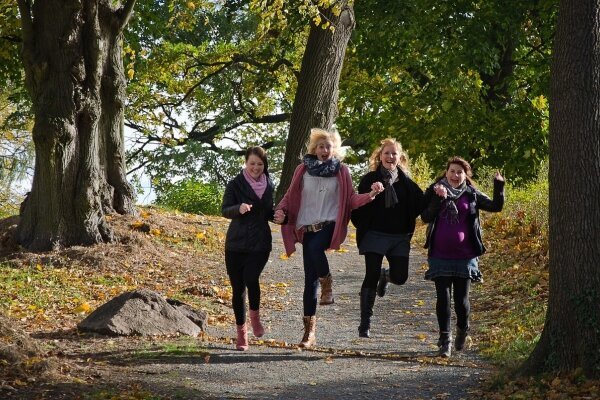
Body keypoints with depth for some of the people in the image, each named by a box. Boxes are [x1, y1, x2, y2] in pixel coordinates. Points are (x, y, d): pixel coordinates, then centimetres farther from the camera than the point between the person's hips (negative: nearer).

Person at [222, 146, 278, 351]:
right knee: (238, 288, 3)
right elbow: (225, 210, -11)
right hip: (236, 244, -1)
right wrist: (239, 209, -32)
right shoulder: (235, 185, -1)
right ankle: (241, 331, 18)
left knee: (251, 279, -23)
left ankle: (255, 315, 2)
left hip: (260, 244, 1)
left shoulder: (269, 186, 9)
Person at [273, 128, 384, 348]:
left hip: (329, 225, -2)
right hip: (307, 227, 2)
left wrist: (371, 194, -12)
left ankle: (327, 284, -8)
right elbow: (290, 196, 10)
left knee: (315, 248, -36)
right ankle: (309, 330, 7)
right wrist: (281, 211, -8)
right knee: (310, 279, 1)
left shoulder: (341, 171, 4)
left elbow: (351, 199, 4)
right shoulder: (303, 170, 7)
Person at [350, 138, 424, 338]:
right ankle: (365, 324, -1)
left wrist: (408, 226, -4)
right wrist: (363, 226, -8)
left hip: (400, 237, 3)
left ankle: (385, 275, 37)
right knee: (371, 278, -7)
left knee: (400, 277, -2)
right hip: (374, 236, -3)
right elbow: (357, 206, -2)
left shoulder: (406, 182, 5)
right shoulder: (370, 179, -2)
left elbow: (419, 205, 8)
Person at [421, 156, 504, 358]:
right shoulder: (434, 191, 4)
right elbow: (425, 217, -8)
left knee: (461, 299, 3)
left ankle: (463, 330, 31)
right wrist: (438, 199, -20)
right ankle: (445, 339, 4)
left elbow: (496, 206, 3)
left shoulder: (471, 195, 6)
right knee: (443, 296, -2)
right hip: (440, 255, 0)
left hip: (464, 255, 0)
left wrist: (499, 187, -10)